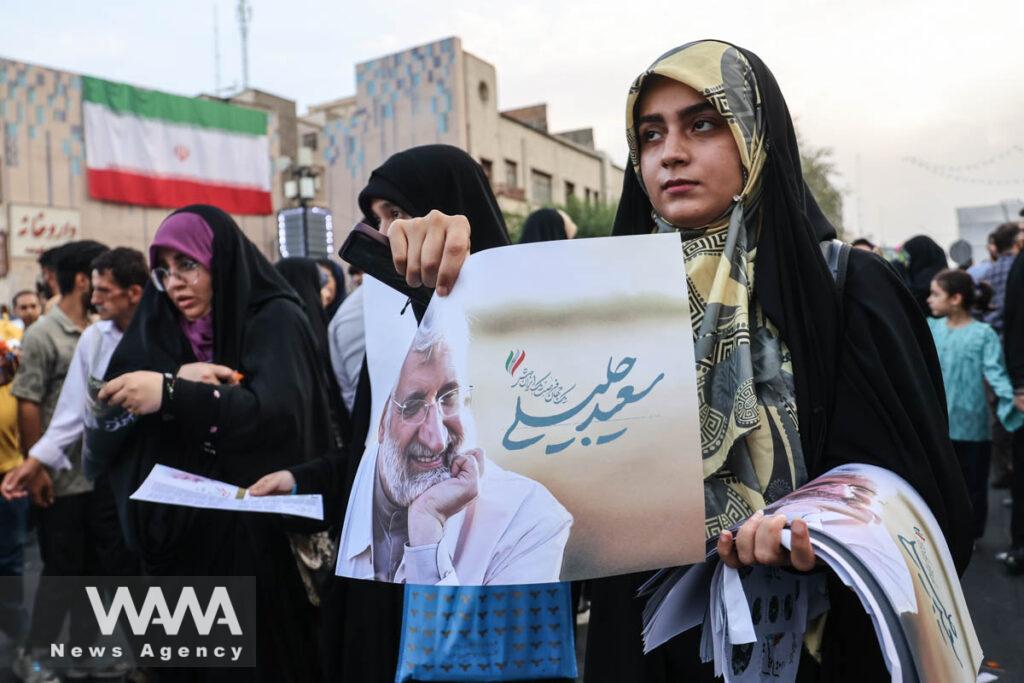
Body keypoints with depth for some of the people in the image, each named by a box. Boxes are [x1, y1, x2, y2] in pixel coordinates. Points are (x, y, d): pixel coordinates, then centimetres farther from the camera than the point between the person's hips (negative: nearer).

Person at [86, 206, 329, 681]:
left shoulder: (275, 319, -6)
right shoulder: (163, 329, 10)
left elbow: (276, 412, -21)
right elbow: (107, 418, -1)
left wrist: (172, 393, -27)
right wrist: (178, 377, -17)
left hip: (259, 535, -5)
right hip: (183, 533, 5)